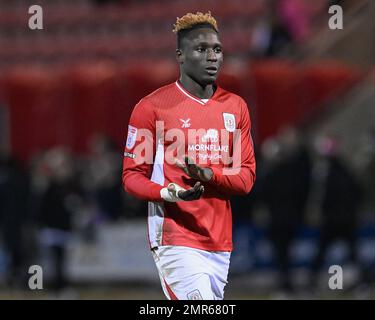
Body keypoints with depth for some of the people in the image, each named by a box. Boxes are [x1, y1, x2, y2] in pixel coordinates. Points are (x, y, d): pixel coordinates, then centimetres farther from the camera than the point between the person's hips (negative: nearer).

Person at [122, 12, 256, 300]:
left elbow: (247, 177, 8)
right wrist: (167, 194, -24)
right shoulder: (152, 107, -3)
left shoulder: (236, 107, 12)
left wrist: (208, 175, -14)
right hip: (175, 241, -6)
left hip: (220, 243, 6)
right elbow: (132, 176, -2)